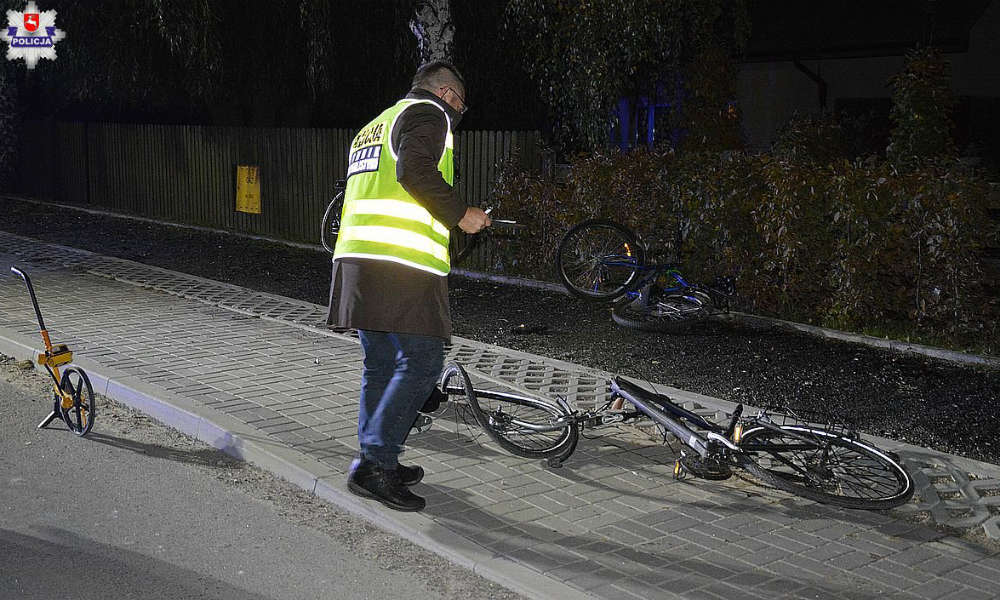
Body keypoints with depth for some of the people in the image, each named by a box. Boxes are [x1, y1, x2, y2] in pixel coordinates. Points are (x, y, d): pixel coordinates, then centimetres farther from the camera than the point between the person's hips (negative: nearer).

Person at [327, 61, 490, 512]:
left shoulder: (373, 127, 30)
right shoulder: (428, 112, 1)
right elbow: (415, 170, -18)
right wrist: (460, 214, -8)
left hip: (357, 259, 9)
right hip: (403, 264, -9)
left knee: (381, 365, 14)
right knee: (421, 364, -8)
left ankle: (376, 463, 20)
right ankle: (375, 463, -12)